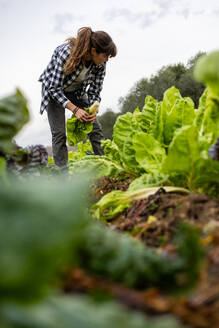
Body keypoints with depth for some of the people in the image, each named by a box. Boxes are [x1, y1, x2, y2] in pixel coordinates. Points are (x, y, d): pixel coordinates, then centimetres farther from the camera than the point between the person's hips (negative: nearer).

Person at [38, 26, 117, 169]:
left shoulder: (100, 63, -21)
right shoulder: (66, 52, -36)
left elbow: (95, 90, -10)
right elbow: (55, 88, -32)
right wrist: (75, 109, -38)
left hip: (77, 91, 4)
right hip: (53, 88, -4)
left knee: (95, 127, -5)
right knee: (59, 133, -12)